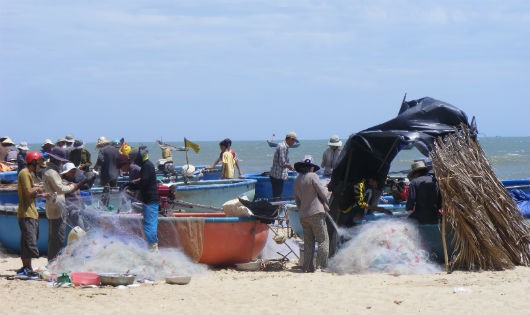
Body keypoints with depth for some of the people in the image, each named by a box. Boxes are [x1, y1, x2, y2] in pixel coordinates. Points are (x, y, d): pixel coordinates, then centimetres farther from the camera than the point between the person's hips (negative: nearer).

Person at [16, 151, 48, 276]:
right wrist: (37, 188, -4)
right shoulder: (24, 173, -12)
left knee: (26, 243, 12)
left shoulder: (30, 174, 20)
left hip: (32, 213, 10)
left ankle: (25, 268, 15)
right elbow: (28, 192, -21)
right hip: (26, 214, -10)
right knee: (30, 242, -14)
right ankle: (28, 269, -16)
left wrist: (41, 195, 10)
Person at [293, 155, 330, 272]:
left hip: (303, 214, 7)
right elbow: (323, 193, -7)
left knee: (308, 241, 12)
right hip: (316, 212, -7)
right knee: (323, 240, -2)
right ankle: (322, 264, -10)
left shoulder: (297, 180, 12)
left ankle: (308, 266, 9)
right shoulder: (313, 176, -9)